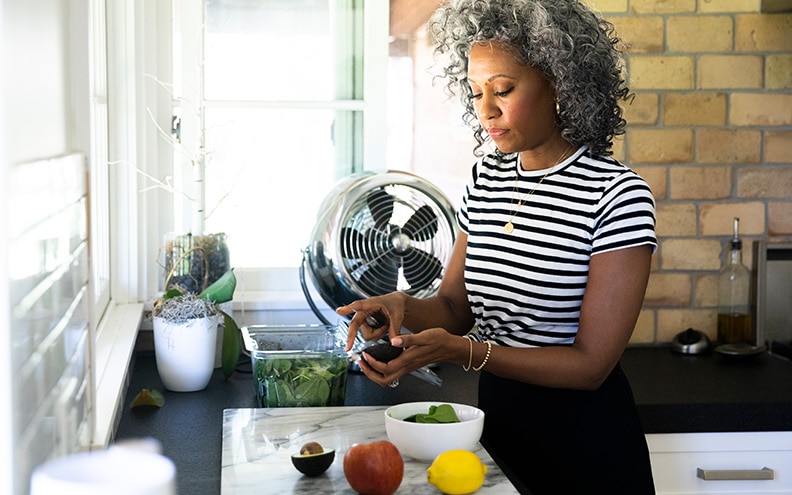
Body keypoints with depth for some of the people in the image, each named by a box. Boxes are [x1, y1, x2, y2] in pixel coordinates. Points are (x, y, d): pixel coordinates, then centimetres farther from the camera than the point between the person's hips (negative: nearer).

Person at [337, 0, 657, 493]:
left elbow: (590, 364, -20)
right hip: (497, 416, 6)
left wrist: (459, 350, -30)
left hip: (584, 432, -5)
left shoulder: (618, 195, -18)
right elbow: (455, 307, 6)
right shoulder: (486, 176, 2)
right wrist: (403, 306, -17)